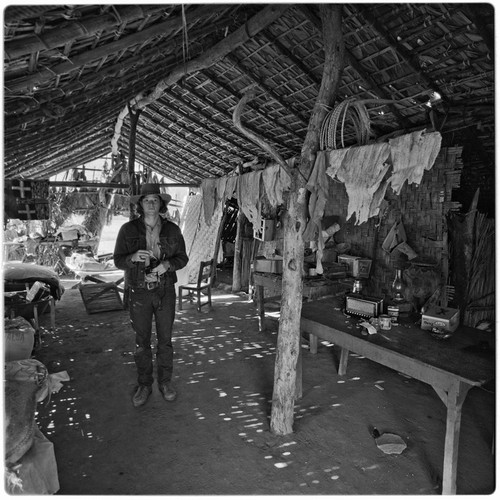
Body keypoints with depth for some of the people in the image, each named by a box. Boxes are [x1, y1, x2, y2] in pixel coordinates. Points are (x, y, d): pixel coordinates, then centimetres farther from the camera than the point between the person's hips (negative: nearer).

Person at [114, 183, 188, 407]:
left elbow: (182, 258, 4)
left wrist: (167, 264, -17)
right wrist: (134, 257, -24)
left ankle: (165, 381, 28)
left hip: (165, 291, 1)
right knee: (141, 341, 9)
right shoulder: (128, 230, -3)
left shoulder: (172, 230, 0)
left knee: (165, 339, 10)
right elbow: (118, 260, -2)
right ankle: (144, 384, 26)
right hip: (139, 292, -1)